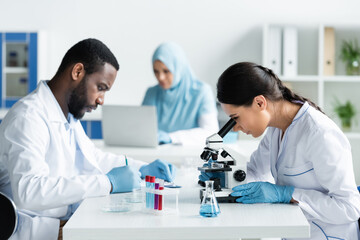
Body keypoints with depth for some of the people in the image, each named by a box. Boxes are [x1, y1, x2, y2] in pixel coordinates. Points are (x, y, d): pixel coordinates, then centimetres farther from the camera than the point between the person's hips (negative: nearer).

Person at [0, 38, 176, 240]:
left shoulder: (68, 116, 15)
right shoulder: (28, 117, -16)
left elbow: (91, 158, 31)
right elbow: (28, 191, -30)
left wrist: (143, 169, 18)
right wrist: (108, 183, -28)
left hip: (70, 221, 9)